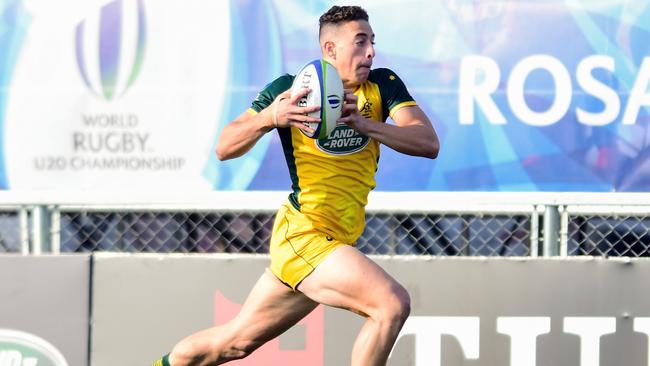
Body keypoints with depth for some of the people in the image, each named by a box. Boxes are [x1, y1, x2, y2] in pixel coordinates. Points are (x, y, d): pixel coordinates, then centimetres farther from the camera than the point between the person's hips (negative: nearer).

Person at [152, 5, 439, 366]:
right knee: (392, 303, -24)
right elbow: (224, 148, -4)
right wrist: (269, 118, -23)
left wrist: (365, 123, -23)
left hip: (334, 243, 6)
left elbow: (429, 143, -9)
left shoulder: (383, 85, 4)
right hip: (302, 234, -6)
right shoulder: (289, 89, -5)